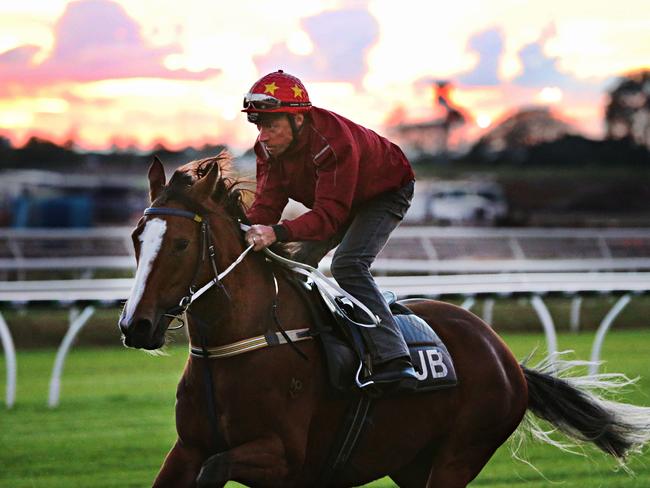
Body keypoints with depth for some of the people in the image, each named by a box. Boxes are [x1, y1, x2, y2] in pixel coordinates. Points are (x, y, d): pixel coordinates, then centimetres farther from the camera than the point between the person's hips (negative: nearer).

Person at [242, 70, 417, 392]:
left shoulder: (334, 142, -41)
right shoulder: (269, 147, -18)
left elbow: (329, 215, -47)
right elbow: (267, 203, -21)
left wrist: (277, 233, -62)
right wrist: (245, 233, -42)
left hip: (386, 193, -9)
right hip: (331, 199, 9)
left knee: (348, 265, -29)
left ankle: (393, 362, -38)